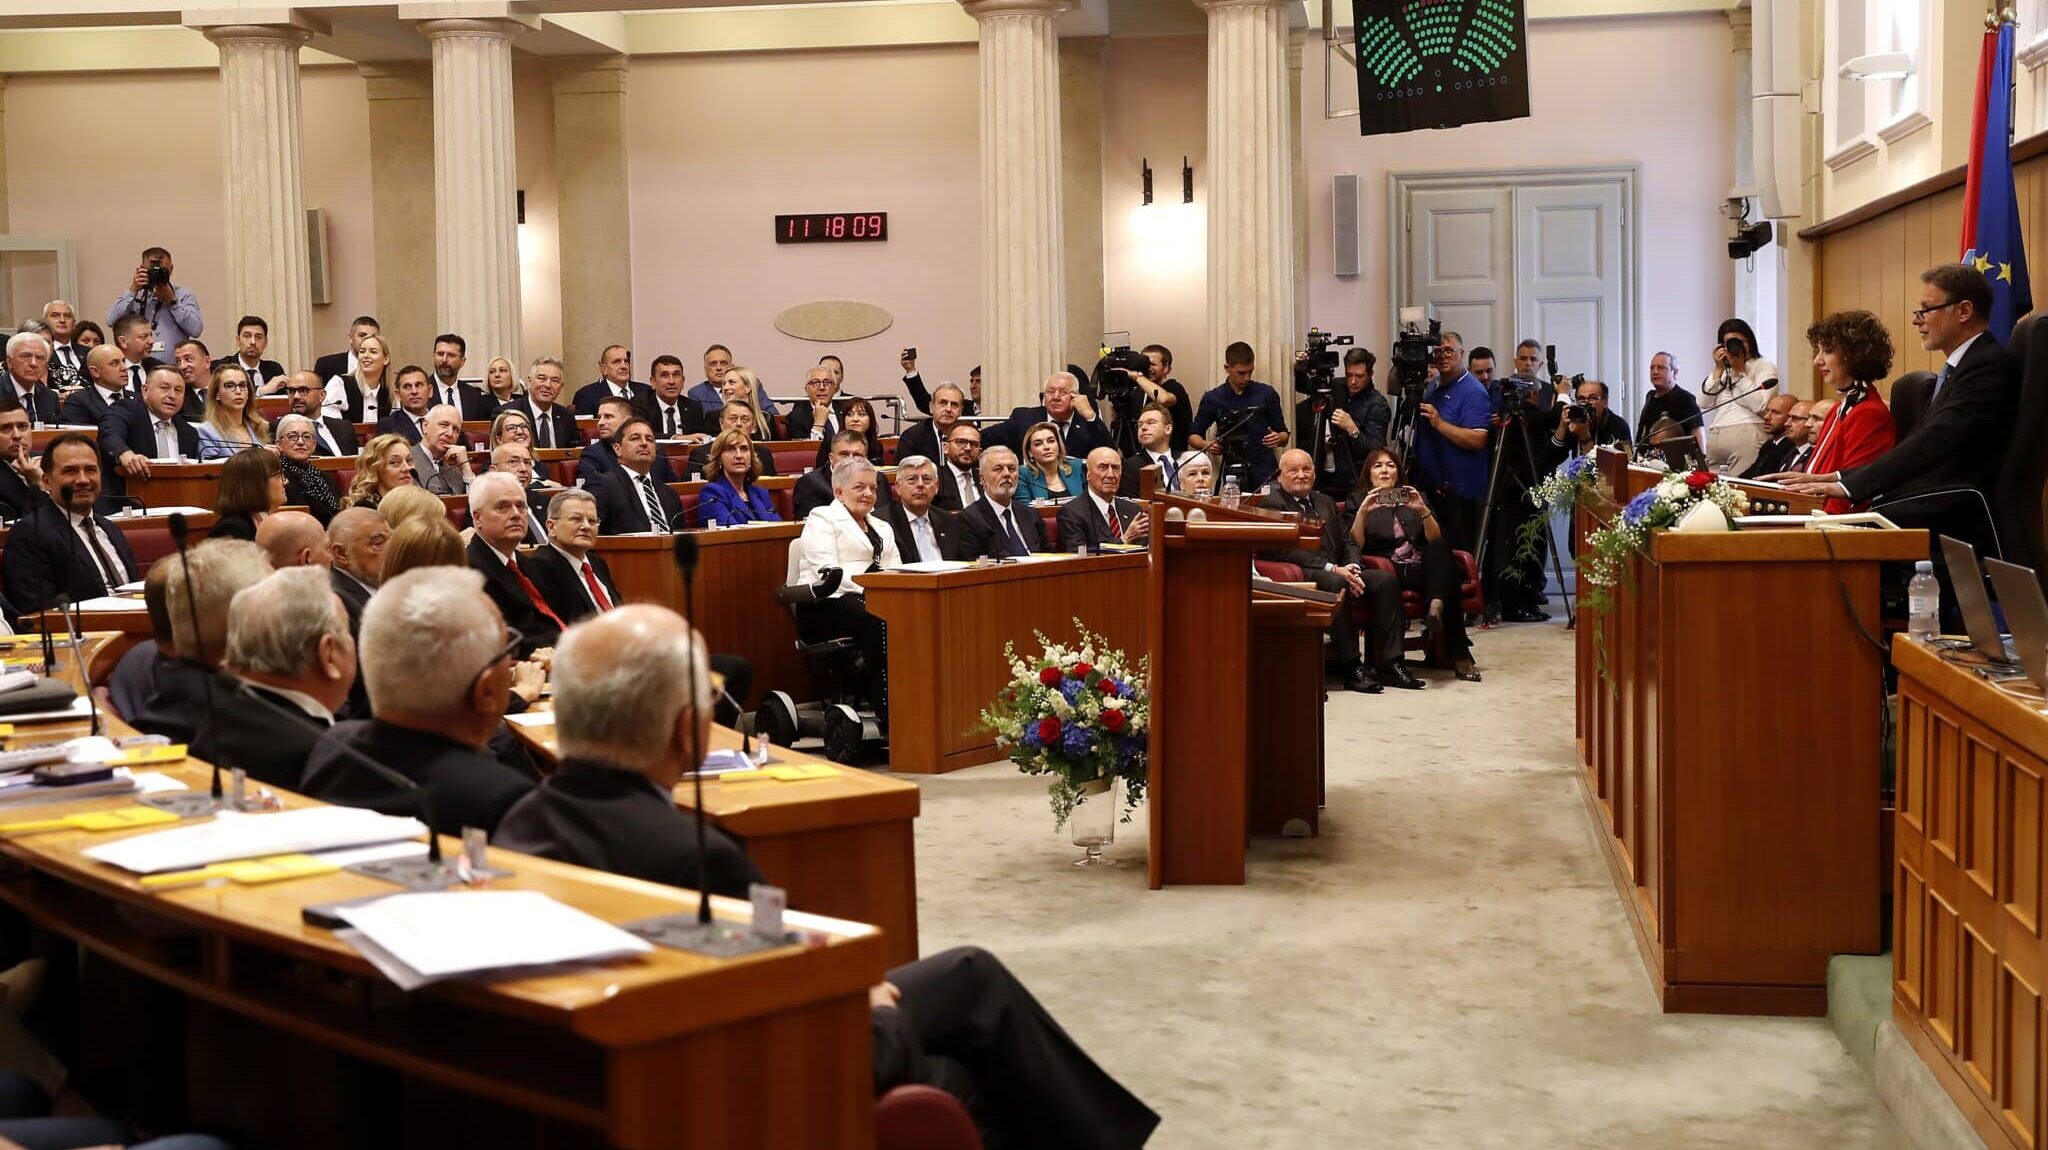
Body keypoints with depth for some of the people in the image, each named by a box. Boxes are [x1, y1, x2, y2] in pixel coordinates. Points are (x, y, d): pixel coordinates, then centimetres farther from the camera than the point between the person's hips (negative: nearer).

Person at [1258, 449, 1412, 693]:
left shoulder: (1326, 502, 26)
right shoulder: (1272, 503, 0)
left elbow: (1348, 541, 21)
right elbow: (1286, 550, -12)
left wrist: (1352, 569, -3)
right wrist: (1332, 569, -19)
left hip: (1339, 572, 7)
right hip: (1301, 576, -7)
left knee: (1386, 580, -15)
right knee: (1335, 584, -37)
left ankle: (1389, 663, -18)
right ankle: (1351, 667, -32)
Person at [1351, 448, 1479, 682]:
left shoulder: (1413, 498, 27)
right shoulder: (1359, 501, 19)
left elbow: (1436, 540, 10)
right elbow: (1355, 546, 2)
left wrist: (1423, 511, -7)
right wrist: (1362, 512, -13)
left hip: (1423, 569, 3)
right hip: (1388, 573, -3)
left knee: (1441, 549, -32)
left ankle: (1436, 610, -51)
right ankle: (1456, 653, -40)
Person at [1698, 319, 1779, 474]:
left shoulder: (1765, 366, 7)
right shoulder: (1722, 370, 24)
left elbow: (1759, 405, -10)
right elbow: (1704, 403, 10)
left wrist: (1740, 371, -4)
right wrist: (1718, 370, 5)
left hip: (1746, 436, -5)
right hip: (1714, 438, 5)